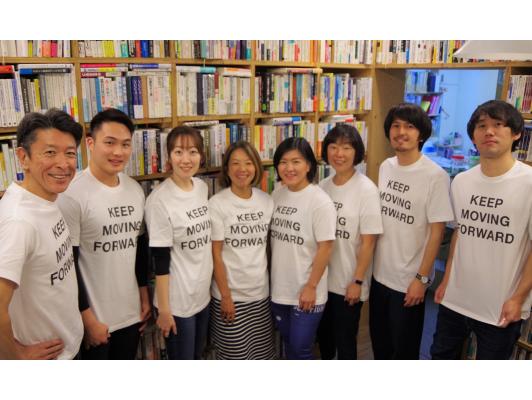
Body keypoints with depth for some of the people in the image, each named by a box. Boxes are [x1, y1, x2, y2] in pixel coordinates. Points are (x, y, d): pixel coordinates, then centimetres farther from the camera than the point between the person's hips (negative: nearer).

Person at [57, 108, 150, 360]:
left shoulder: (135, 189, 2)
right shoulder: (72, 194, -18)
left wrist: (145, 296, 12)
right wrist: (87, 318, -12)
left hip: (131, 312, 6)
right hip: (95, 316, -5)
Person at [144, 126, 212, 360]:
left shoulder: (202, 187, 0)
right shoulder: (160, 199, -19)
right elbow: (161, 259, -17)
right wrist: (163, 309, -13)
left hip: (203, 292, 7)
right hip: (178, 299, -6)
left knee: (197, 355, 23)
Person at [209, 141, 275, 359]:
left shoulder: (266, 201, 1)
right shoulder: (217, 204, -13)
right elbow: (216, 254, -11)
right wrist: (225, 296, -11)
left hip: (261, 291, 4)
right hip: (230, 294, -4)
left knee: (262, 351, 16)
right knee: (234, 354, 10)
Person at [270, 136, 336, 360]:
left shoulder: (320, 201, -16)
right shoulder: (276, 194, 1)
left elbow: (325, 247, -15)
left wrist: (311, 287, -15)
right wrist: (270, 274, 9)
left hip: (306, 291, -5)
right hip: (279, 288, 6)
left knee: (300, 349, 6)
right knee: (288, 345, 21)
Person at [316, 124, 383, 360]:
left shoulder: (366, 190, -14)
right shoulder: (322, 186, 1)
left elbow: (368, 241, -13)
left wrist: (358, 281, -13)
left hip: (348, 281, -5)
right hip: (322, 278, 5)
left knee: (344, 339, 11)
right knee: (323, 334, 21)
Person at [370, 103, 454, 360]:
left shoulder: (435, 176, -17)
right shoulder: (385, 167, 2)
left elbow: (437, 231, -15)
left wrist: (422, 278, -14)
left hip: (409, 280, -6)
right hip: (380, 273, 6)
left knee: (404, 345, 12)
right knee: (379, 338, 23)